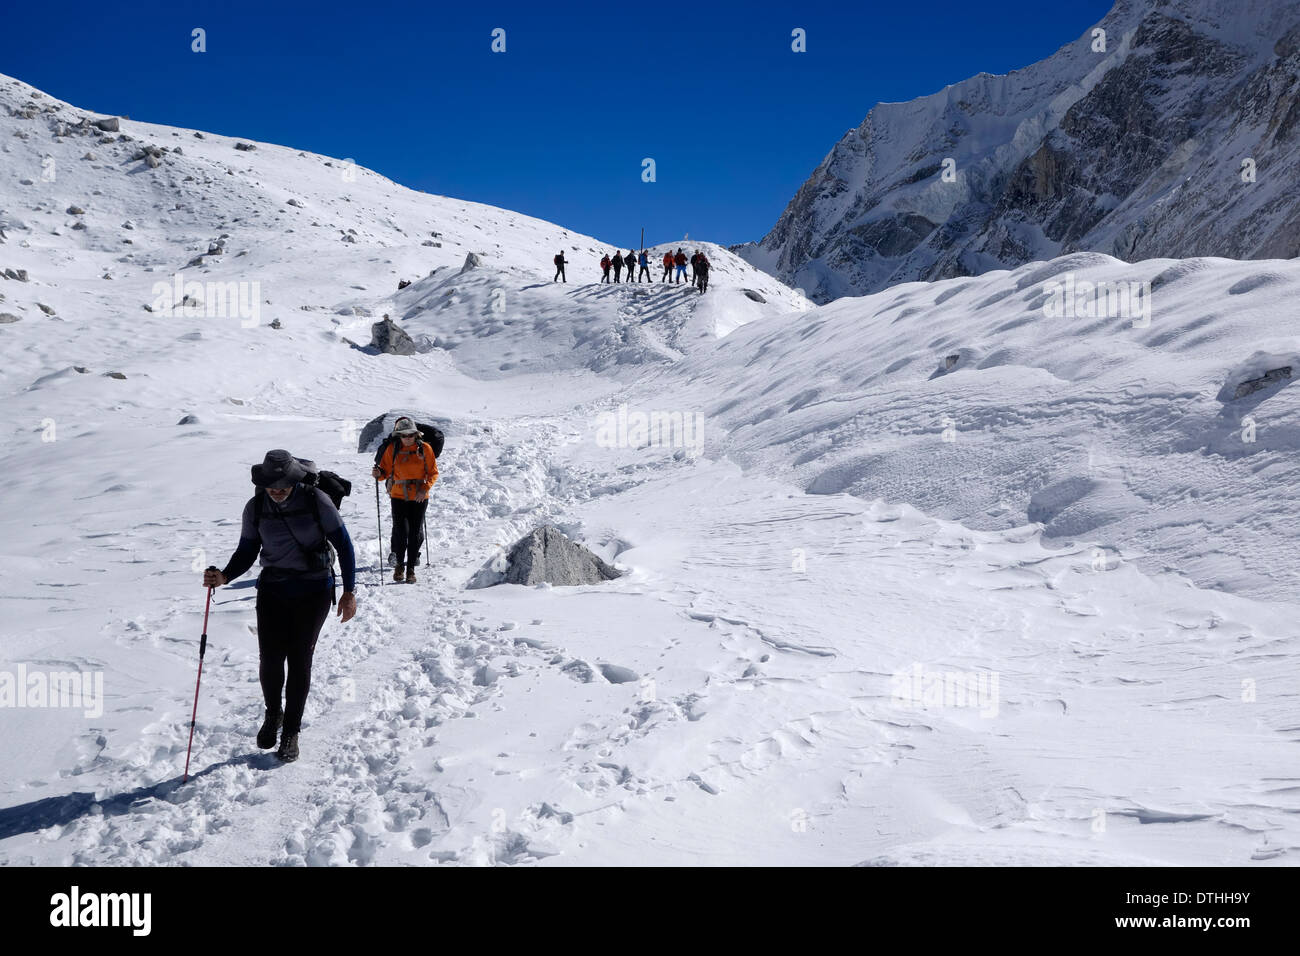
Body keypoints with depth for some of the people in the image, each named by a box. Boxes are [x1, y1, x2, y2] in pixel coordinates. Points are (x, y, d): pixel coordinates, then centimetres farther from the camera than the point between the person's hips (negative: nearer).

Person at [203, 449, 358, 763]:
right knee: (270, 659, -5)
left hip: (313, 592, -2)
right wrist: (224, 577, -14)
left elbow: (343, 544, -5)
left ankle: (291, 730, 14)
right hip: (272, 591, 2)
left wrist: (349, 591, -6)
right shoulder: (255, 508, -3)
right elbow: (247, 552, 6)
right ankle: (273, 714, 25)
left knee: (299, 659, -2)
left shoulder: (316, 500, -12)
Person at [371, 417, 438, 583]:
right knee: (400, 531, -6)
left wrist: (425, 489, -13)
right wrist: (378, 473, -20)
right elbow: (386, 471, 3)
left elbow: (433, 472, 2)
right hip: (398, 496, 0)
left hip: (419, 497, 0)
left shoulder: (425, 448, -3)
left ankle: (411, 568, 12)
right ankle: (399, 564, 14)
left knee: (415, 533, 2)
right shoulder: (392, 449, 0)